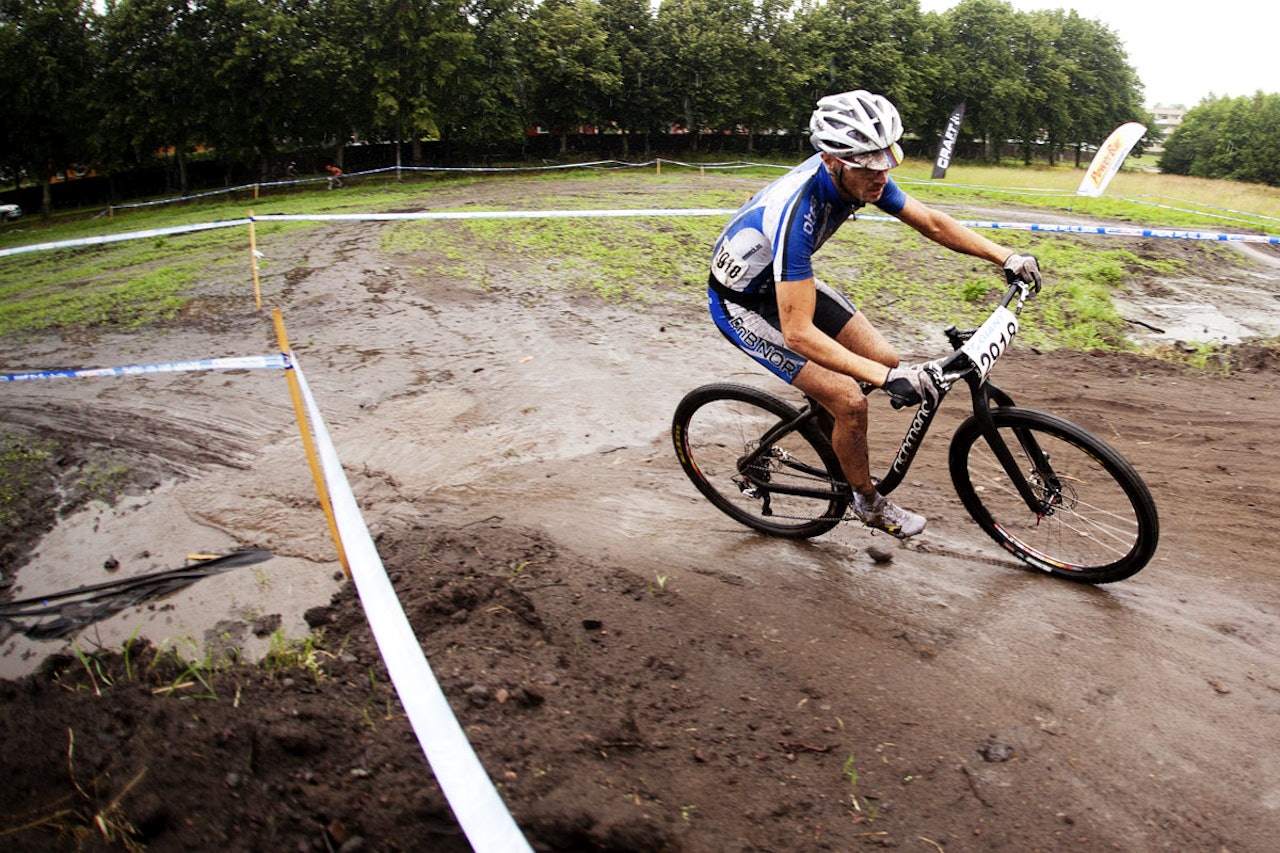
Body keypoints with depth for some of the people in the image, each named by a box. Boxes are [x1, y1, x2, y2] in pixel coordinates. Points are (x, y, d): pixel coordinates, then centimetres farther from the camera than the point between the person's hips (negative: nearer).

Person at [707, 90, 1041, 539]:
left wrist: (1007, 258, -9)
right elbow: (798, 333, -40)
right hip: (742, 304, -7)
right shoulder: (798, 211, -39)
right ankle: (869, 503, 13)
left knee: (885, 360, 0)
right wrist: (888, 380, -45)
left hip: (787, 278, 8)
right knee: (850, 402, -13)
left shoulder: (863, 175, -15)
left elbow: (931, 223, -1)